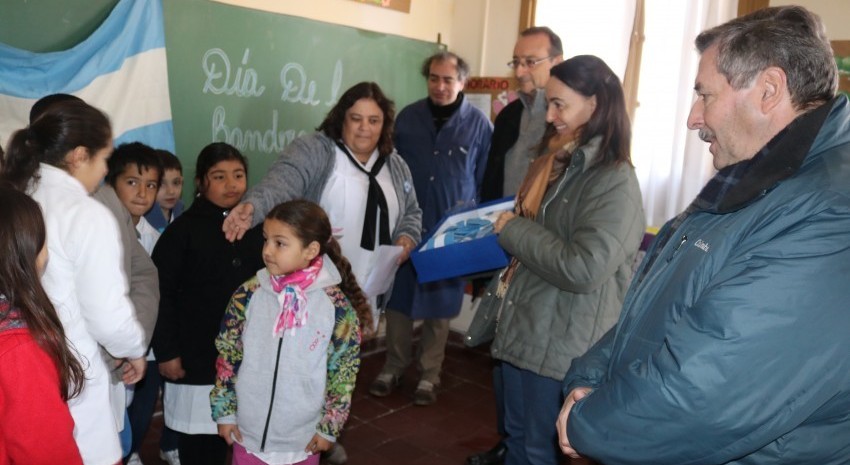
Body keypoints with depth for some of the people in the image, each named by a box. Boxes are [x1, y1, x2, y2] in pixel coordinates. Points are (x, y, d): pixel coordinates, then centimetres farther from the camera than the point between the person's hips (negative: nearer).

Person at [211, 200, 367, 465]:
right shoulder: (249, 295, -9)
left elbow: (344, 372, -7)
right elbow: (227, 356, 1)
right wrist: (224, 412, 2)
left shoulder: (337, 306, -15)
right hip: (249, 433, 2)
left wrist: (329, 427, -4)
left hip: (304, 439, -1)